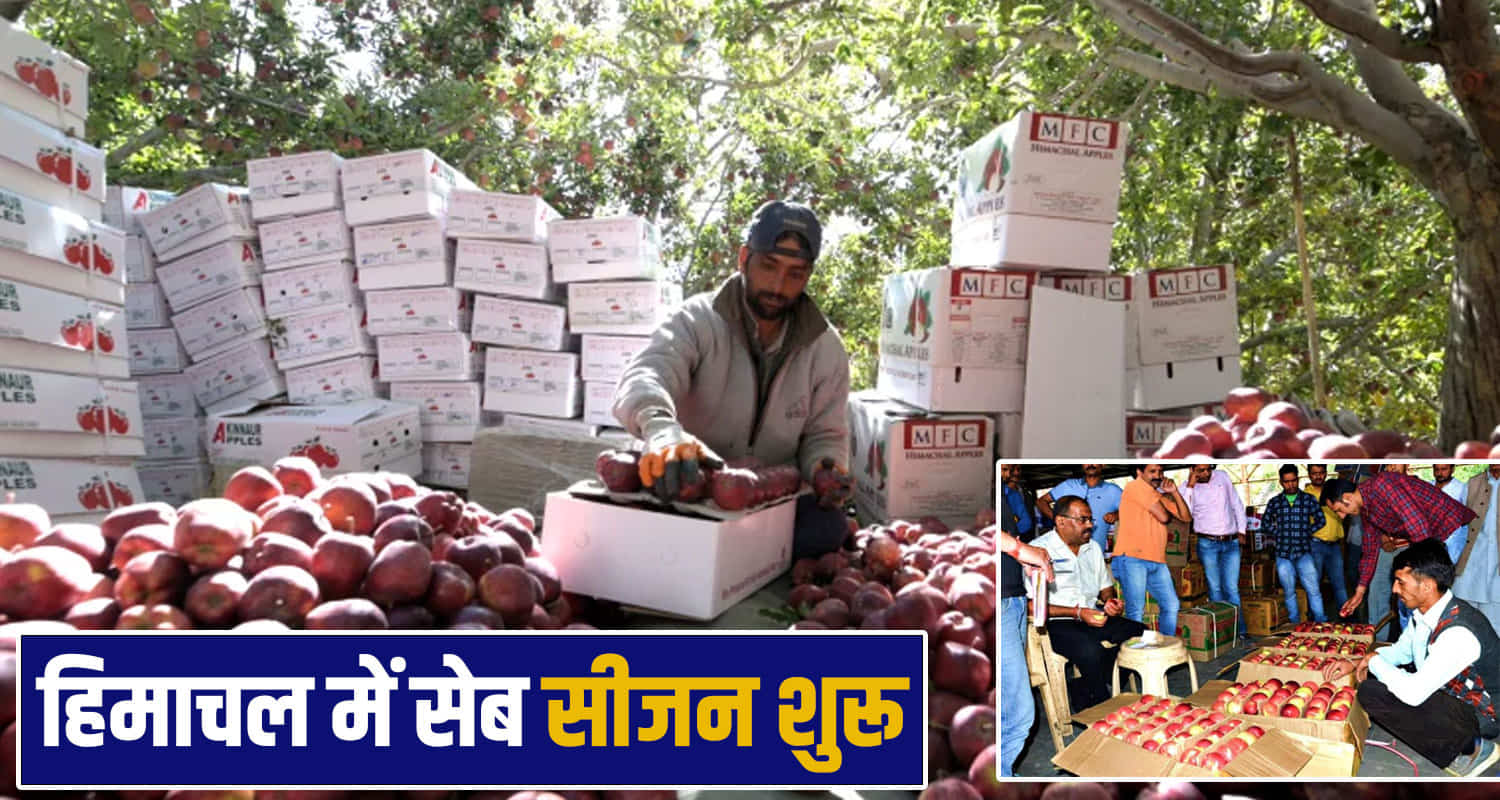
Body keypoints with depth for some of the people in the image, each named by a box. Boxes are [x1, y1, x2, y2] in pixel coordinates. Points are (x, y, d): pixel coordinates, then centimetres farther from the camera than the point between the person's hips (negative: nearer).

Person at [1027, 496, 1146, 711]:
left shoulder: (1093, 547, 16)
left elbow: (1106, 587, 26)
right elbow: (1032, 605, -14)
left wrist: (1111, 601, 0)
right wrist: (1078, 613, -19)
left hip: (1093, 618, 7)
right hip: (1056, 624, -7)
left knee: (1141, 633, -15)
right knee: (1091, 649, -35)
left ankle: (1082, 688, -9)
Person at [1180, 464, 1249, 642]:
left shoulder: (1223, 476, 7)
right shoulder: (1188, 488, 0)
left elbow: (1237, 503, 16)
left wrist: (1241, 530, 12)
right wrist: (1190, 486, -17)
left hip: (1231, 543, 1)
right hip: (1208, 544, -1)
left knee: (1232, 588, -4)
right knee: (1215, 588, 1)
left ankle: (1240, 630, -1)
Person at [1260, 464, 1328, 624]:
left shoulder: (1308, 499, 4)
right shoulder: (1274, 502, 7)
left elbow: (1320, 520, 8)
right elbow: (1265, 522, 15)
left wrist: (1305, 532, 1)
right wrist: (1279, 533, 3)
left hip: (1304, 552, -1)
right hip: (1283, 554, 1)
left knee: (1313, 590, -8)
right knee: (1289, 592, 9)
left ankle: (1321, 622, -2)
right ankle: (1295, 623, 18)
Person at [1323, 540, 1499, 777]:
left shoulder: (1458, 633, -32)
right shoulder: (1424, 613, -4)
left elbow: (1414, 694, -33)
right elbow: (1401, 651, 15)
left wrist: (1374, 662, -16)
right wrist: (1356, 664, 0)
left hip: (1480, 715, -9)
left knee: (1371, 693, -21)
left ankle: (1469, 748, -7)